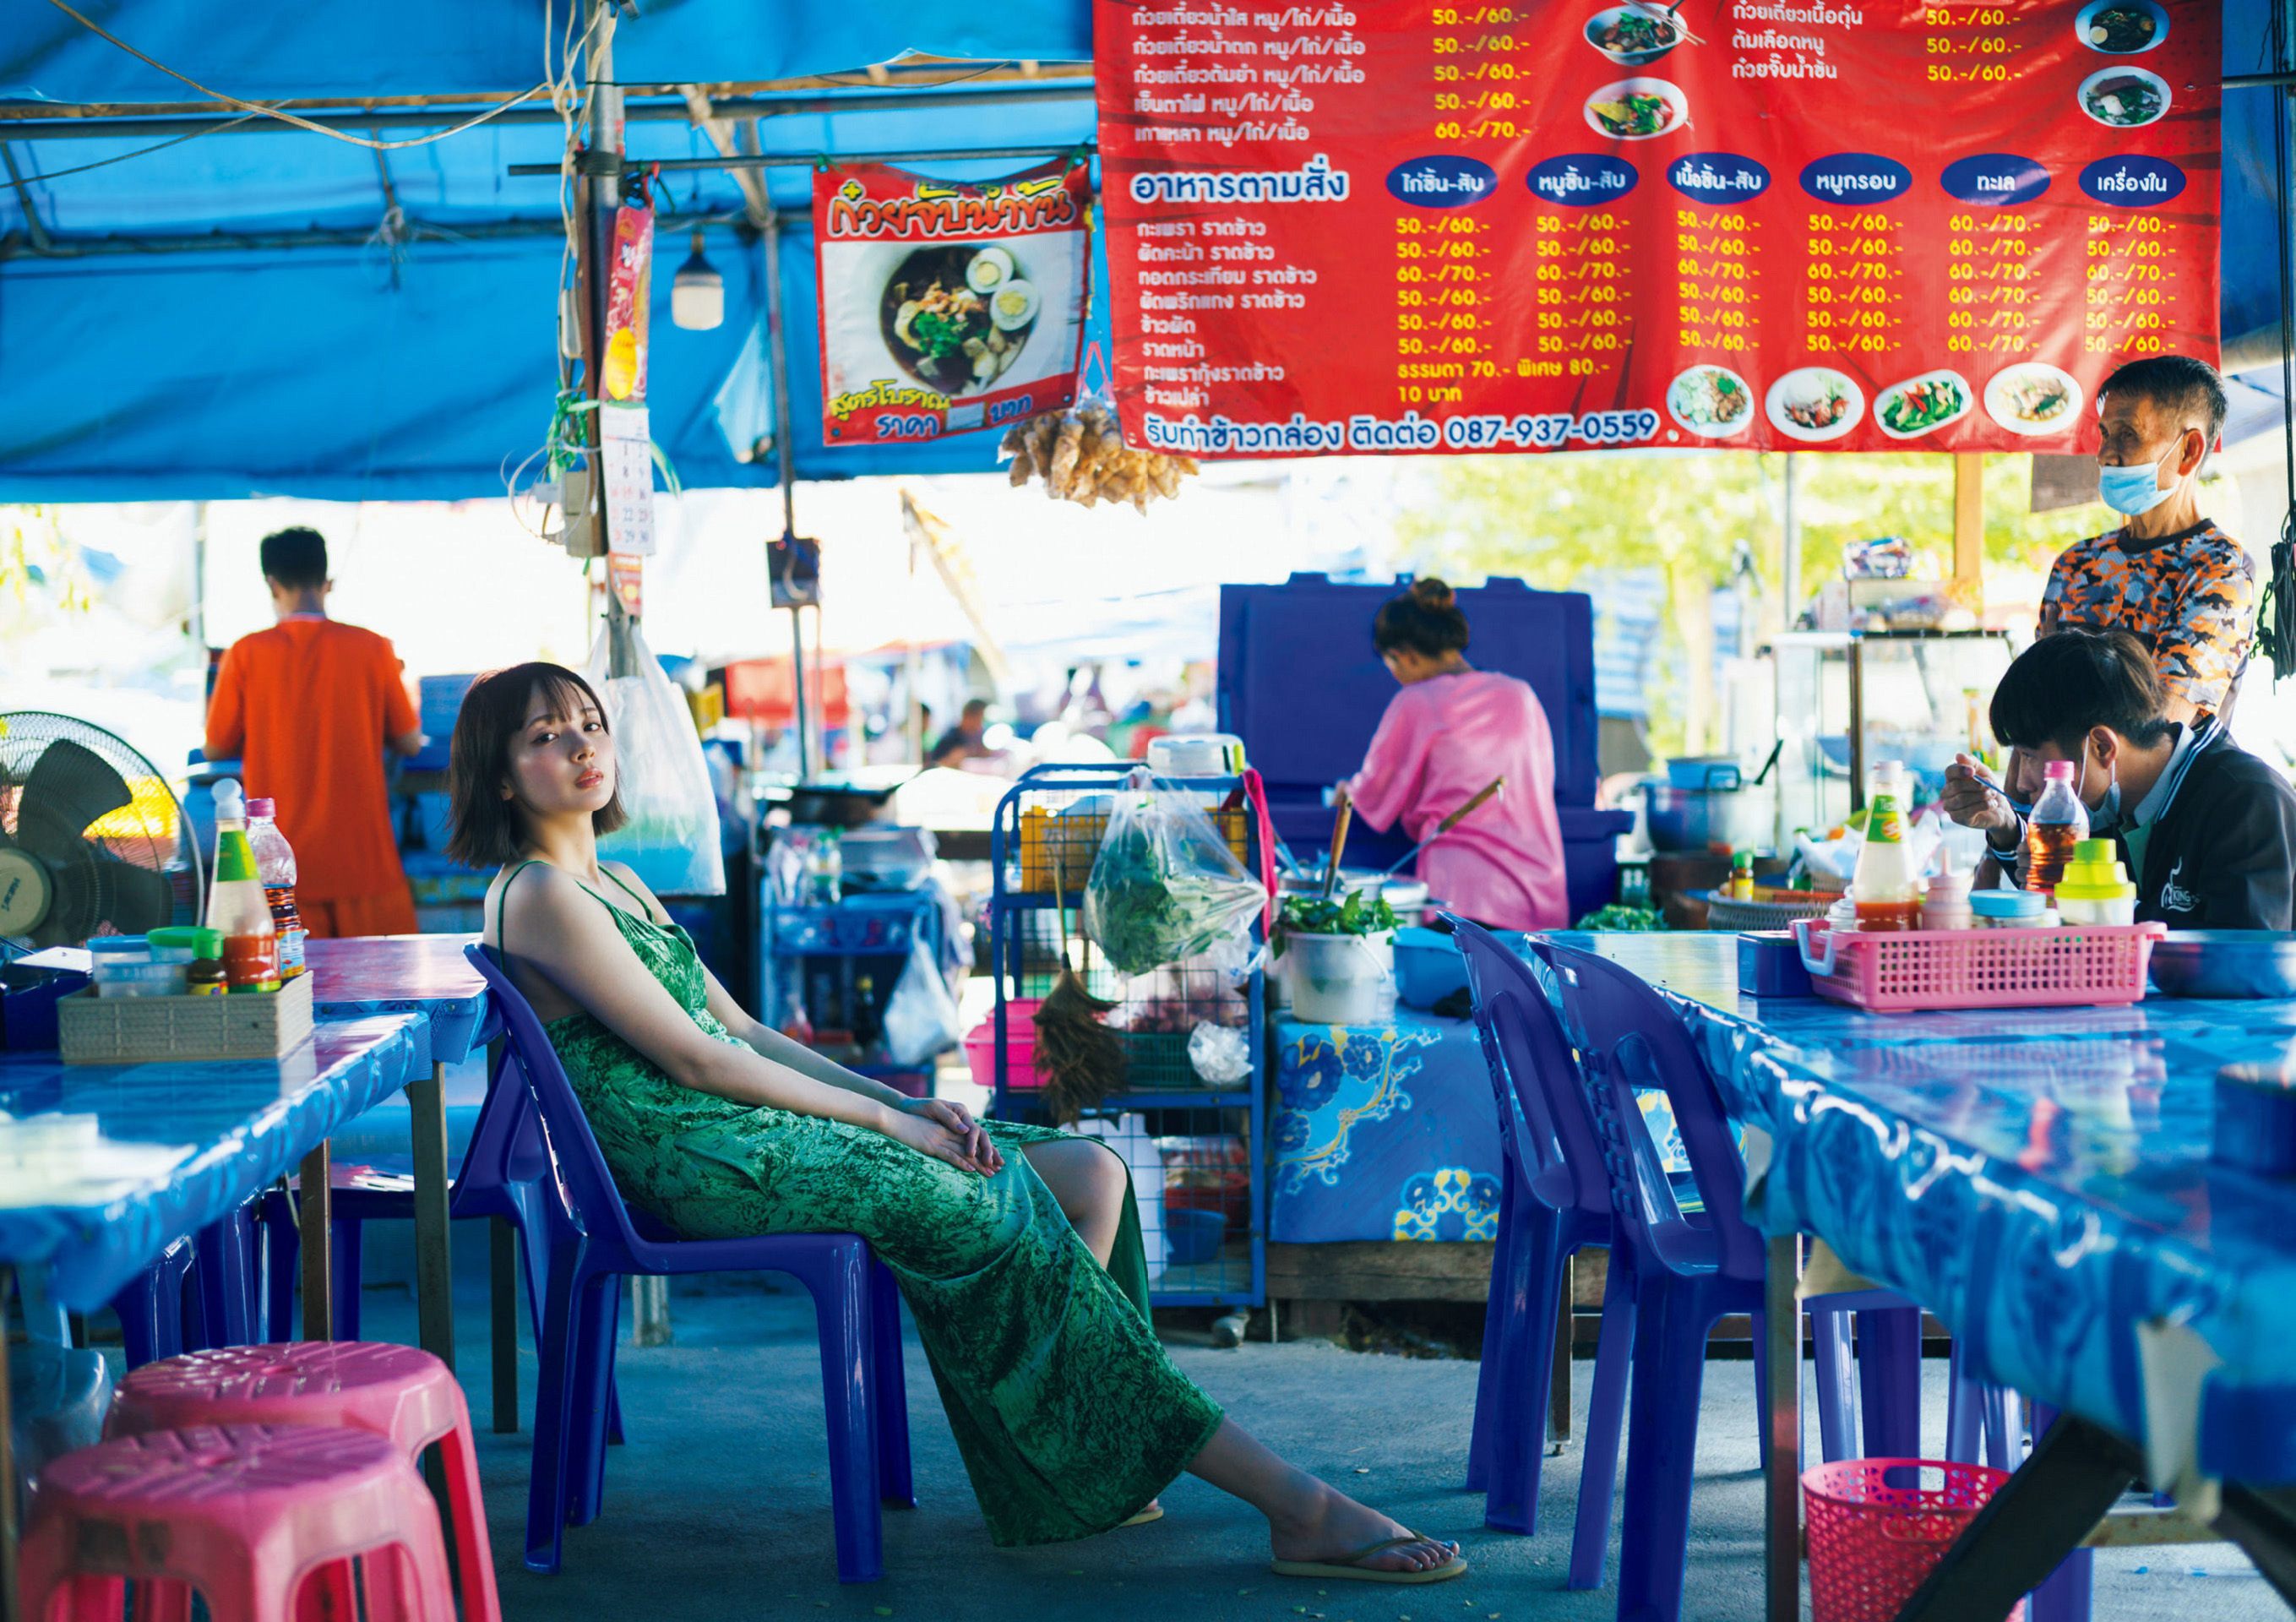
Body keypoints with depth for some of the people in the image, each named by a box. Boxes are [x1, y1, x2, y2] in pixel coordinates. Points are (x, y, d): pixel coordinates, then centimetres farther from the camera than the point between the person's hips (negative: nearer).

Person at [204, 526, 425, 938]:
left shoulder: (246, 655, -2)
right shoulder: (372, 649, -2)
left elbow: (215, 749, 6)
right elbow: (409, 743, 5)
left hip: (282, 868, 0)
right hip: (365, 864, 0)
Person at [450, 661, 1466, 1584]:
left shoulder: (616, 885, 20)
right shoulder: (536, 898, -9)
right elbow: (696, 1060, -14)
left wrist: (899, 1103, 4)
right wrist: (885, 1117, -11)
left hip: (763, 1120, 9)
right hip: (710, 1165, -9)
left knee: (1090, 1174, -2)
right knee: (1008, 1224, -20)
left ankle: (1052, 1470, -4)